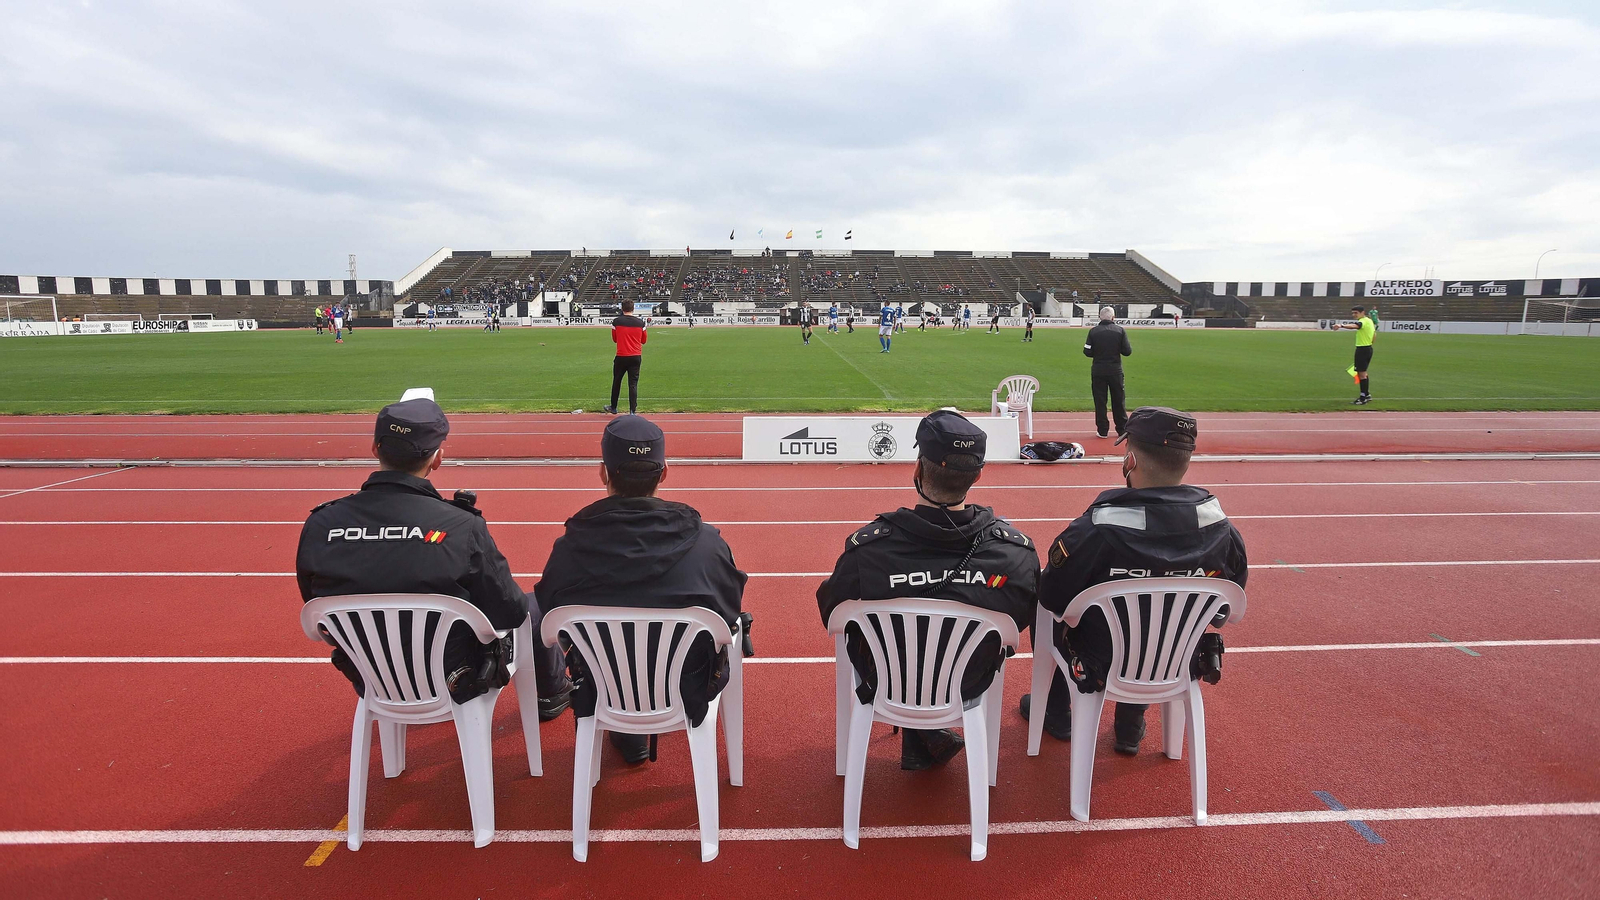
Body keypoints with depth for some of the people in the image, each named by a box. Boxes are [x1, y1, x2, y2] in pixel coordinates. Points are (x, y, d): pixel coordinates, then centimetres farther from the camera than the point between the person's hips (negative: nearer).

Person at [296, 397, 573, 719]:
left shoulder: (319, 526, -14)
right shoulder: (462, 528, -26)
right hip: (452, 686, -4)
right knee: (533, 608, 21)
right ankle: (552, 695, 45)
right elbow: (510, 613, -16)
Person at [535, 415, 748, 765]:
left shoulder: (569, 548, -18)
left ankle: (628, 736, 36)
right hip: (688, 695, -1)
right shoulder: (707, 543, -20)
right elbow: (731, 611, -2)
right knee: (733, 627, 27)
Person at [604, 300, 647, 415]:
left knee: (616, 382, 16)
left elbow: (614, 339, 7)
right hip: (636, 357, 1)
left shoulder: (616, 321, -5)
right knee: (633, 384, 2)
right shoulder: (640, 322, -2)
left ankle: (613, 407, 29)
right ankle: (632, 411, -5)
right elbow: (644, 340, 10)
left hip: (621, 357, -1)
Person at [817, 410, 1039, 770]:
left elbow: (832, 614, -11)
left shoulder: (866, 549, -29)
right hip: (969, 689, 2)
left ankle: (922, 740, 27)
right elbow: (1022, 618, -4)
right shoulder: (1017, 551, -23)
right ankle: (926, 740, 32)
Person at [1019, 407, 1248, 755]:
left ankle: (1056, 716, 41)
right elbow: (1223, 611, -1)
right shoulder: (1222, 529, -17)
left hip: (1101, 668, -3)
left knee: (1044, 612, 24)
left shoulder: (1096, 532, -32)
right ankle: (1131, 728, 41)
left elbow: (1050, 598, -16)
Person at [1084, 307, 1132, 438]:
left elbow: (1087, 352, -7)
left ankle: (1102, 430, 8)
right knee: (1119, 400, 11)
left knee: (1100, 400, 6)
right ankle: (1123, 430, 17)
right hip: (1115, 370, 0)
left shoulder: (1093, 331, -5)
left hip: (1098, 370, 0)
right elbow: (1127, 351, -6)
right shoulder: (1120, 330, -5)